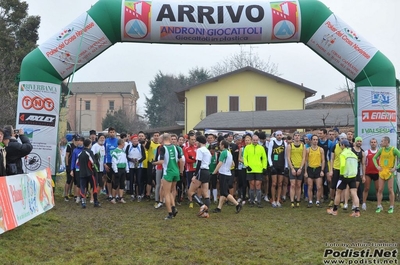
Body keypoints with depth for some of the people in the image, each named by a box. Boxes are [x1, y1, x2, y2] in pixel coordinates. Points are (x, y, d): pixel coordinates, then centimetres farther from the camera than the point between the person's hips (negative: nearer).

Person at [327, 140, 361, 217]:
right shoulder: (353, 154, 10)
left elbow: (342, 165, -22)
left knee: (338, 193, 10)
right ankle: (357, 211, -8)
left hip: (345, 176, -5)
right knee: (354, 194, 2)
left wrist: (341, 173, -9)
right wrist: (353, 173, 15)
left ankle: (334, 210, 19)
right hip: (353, 176, 5)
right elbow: (356, 165, 9)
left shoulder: (343, 153, -10)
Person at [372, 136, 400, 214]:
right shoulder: (381, 150, 3)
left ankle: (391, 207, 10)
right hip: (382, 172, 3)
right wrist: (377, 166, 2)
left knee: (390, 190, 1)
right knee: (380, 190, 2)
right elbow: (374, 158, 15)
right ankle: (379, 206, 8)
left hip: (390, 172, -3)